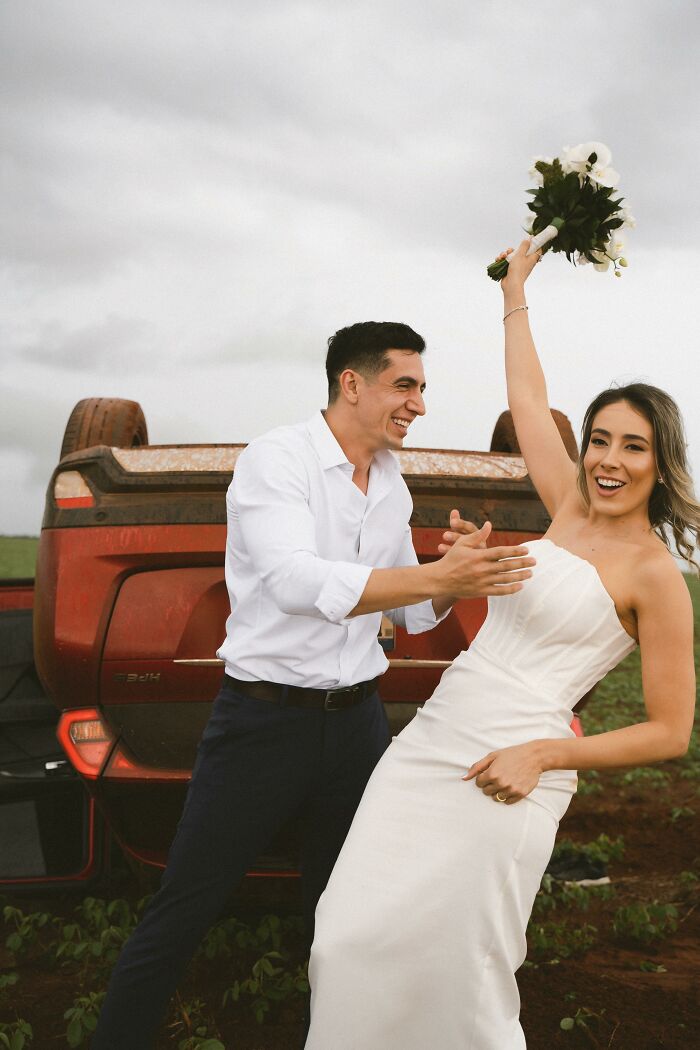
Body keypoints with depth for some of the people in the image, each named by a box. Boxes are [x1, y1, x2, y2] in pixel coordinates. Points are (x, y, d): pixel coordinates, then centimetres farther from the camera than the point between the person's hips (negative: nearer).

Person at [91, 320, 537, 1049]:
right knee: (181, 914, 1)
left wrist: (456, 575, -6)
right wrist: (437, 575, -32)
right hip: (263, 717, -6)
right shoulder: (276, 458, -12)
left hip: (357, 719, 6)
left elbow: (411, 614, 15)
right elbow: (296, 581, -27)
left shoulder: (392, 488, 10)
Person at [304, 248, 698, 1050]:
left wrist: (541, 754, -13)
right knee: (355, 939, 0)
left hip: (501, 774, -6)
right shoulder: (572, 510, 11)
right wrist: (515, 295, 34)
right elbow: (527, 400, 25)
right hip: (429, 743, 6)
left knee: (460, 980, -5)